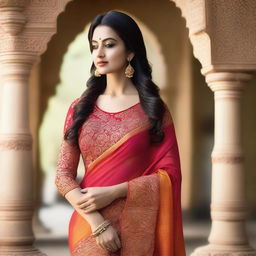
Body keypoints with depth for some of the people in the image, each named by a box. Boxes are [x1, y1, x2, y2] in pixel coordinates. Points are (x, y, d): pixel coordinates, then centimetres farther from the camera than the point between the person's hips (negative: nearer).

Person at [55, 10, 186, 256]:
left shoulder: (153, 108, 0)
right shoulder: (79, 108, 5)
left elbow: (169, 174, -4)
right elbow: (63, 174, 0)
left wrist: (113, 192, -16)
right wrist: (97, 223, -15)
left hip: (138, 227, -1)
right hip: (89, 225, 1)